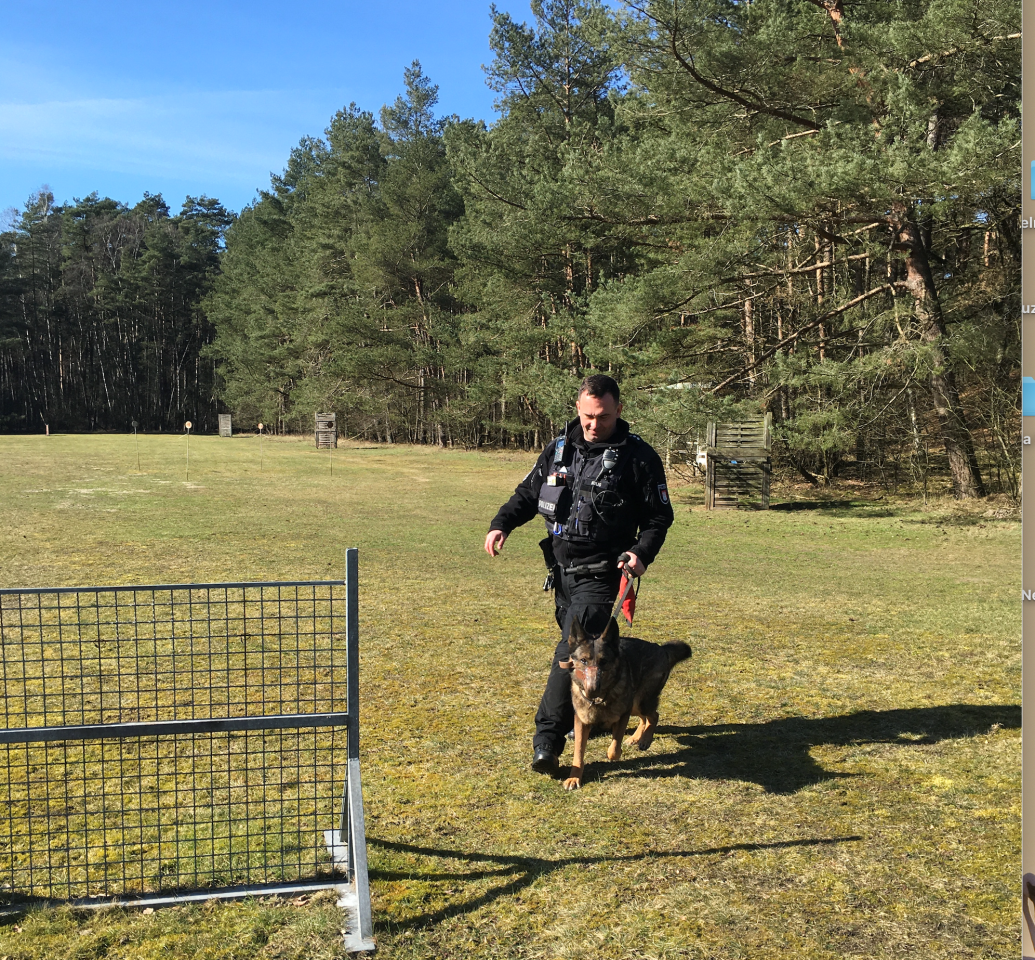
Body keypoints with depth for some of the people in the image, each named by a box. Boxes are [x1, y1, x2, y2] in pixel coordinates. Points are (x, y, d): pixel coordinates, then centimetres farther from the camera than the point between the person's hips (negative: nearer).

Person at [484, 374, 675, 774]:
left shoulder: (638, 456, -6)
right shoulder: (559, 449, 8)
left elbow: (659, 515, -2)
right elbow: (527, 494, 16)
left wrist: (643, 552, -20)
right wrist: (502, 524, -2)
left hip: (601, 573, -5)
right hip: (562, 569, 6)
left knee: (573, 649, -15)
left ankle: (548, 738, -12)